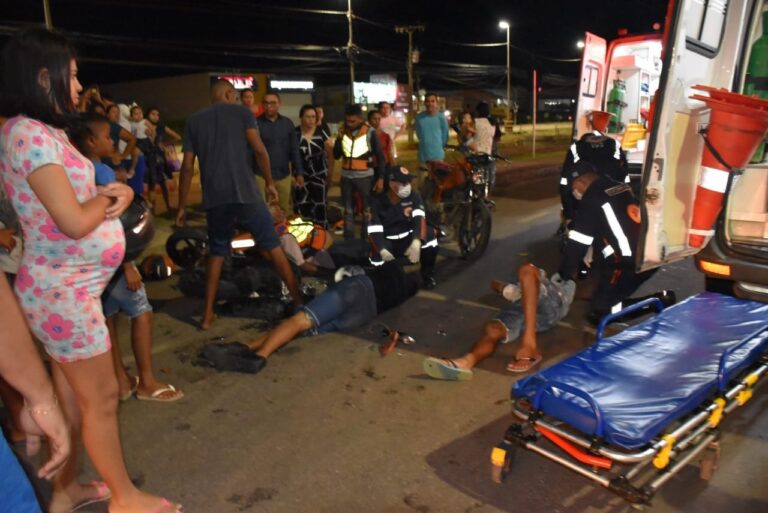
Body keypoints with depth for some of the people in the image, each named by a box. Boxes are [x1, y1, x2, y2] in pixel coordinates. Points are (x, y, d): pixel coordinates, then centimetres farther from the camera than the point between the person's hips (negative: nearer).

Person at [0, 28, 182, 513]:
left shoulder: (41, 131, 11)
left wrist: (117, 193, -4)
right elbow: (76, 221, -24)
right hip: (63, 290, -10)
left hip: (67, 284, 10)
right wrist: (107, 198, -5)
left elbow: (81, 197, 15)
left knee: (74, 395, 20)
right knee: (102, 397, 4)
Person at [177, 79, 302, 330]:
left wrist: (182, 206, 12)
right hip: (245, 193, -3)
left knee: (217, 252, 17)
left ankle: (208, 315, 16)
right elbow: (260, 150, -4)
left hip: (214, 198, 3)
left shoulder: (194, 121, 13)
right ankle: (298, 300, 13)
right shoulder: (241, 112, 6)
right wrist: (269, 182, 9)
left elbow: (187, 167, 8)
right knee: (273, 246, 9)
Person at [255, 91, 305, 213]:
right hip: (262, 175, -3)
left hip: (284, 175, 3)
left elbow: (294, 150, 10)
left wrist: (299, 172, 7)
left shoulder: (287, 123, 7)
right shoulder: (256, 123, -2)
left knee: (286, 210, 11)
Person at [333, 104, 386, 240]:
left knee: (367, 211, 7)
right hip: (346, 177, 4)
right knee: (348, 211, 12)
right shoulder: (343, 131, 3)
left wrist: (381, 178, -10)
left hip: (365, 177, -4)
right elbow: (336, 156, 5)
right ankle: (349, 241, 22)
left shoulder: (369, 132, -8)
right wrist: (339, 139, -10)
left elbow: (380, 156, -5)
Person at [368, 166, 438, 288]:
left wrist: (416, 242, -43)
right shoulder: (377, 202, -11)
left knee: (429, 233, -28)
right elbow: (374, 231, -18)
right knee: (378, 259, -31)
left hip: (410, 238, 1)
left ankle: (428, 275, -6)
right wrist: (382, 250, -37)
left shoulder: (413, 196, -8)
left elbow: (419, 218, -24)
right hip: (388, 243, -1)